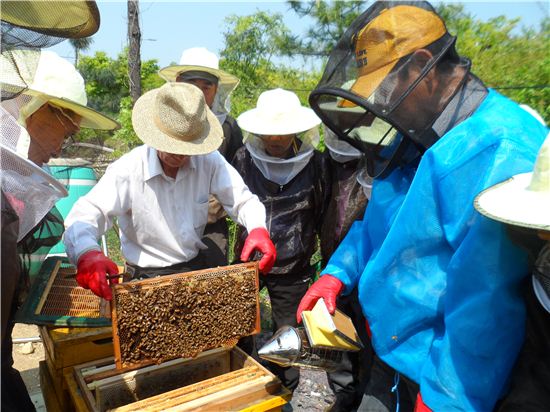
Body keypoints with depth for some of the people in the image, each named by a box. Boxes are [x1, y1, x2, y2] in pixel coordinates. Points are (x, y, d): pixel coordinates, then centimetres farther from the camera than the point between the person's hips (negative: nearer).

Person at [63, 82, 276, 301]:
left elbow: (242, 199, -3)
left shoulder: (209, 161, -9)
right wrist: (87, 254, -43)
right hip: (146, 276, -3)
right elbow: (83, 217, -21)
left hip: (196, 266, 3)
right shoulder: (127, 170, -17)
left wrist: (258, 229, -24)